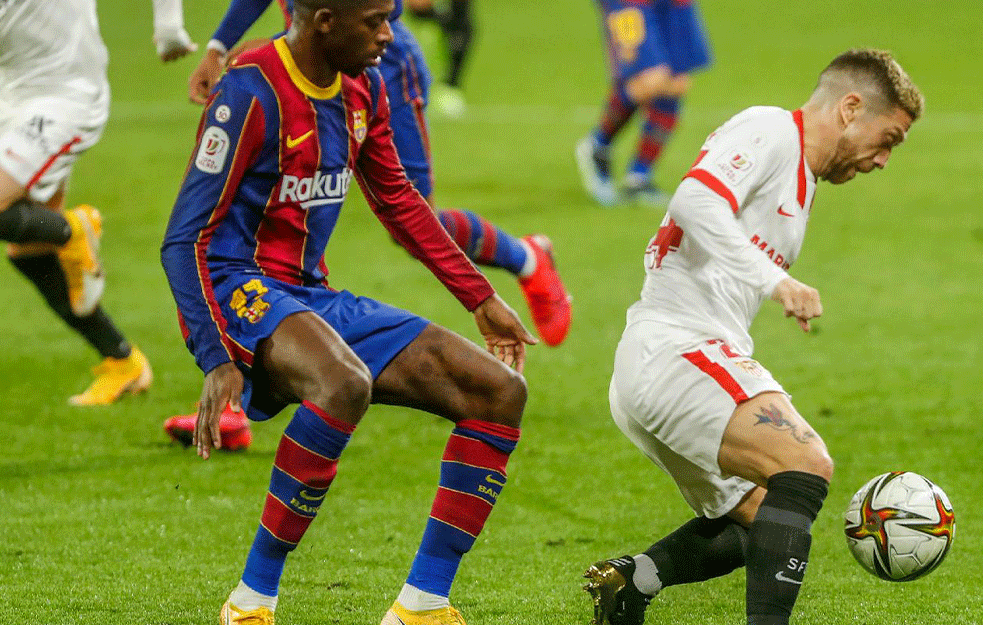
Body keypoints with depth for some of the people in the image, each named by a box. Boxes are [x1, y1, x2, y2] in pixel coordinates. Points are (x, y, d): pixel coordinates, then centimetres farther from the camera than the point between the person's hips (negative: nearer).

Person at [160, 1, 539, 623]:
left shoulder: (364, 88, 9)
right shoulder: (252, 93, -16)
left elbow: (398, 200, 24)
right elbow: (187, 238, -18)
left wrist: (482, 299, 23)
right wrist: (219, 359, -28)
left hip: (312, 300, 9)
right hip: (237, 291, -9)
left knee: (500, 393, -1)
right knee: (345, 384, -40)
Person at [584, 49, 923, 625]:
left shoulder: (801, 184, 24)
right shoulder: (770, 130, -6)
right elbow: (696, 203, -24)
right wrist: (776, 281, -32)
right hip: (674, 348, -11)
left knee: (761, 523, 17)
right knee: (807, 465, -24)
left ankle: (631, 579, 6)